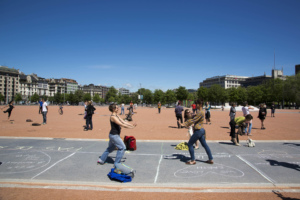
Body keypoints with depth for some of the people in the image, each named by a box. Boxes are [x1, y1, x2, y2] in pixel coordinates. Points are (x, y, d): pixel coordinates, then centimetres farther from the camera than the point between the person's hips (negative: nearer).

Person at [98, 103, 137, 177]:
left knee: (110, 148, 22)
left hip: (114, 135, 10)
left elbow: (123, 122, 9)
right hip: (114, 135, -10)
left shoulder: (116, 116, 10)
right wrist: (130, 127, -23)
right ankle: (117, 163, 6)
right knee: (122, 147, -5)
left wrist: (131, 125, -2)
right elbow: (121, 124, -25)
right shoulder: (113, 117, -20)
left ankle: (101, 160, 34)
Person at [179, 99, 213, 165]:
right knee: (204, 144, 16)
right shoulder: (200, 112, 15)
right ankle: (211, 159, 22)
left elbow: (194, 120, -22)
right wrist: (185, 123, 12)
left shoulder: (200, 112, -16)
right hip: (201, 130, 10)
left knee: (190, 144, -2)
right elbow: (193, 119, 18)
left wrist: (185, 124, -22)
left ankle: (193, 160, 4)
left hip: (198, 131, -10)